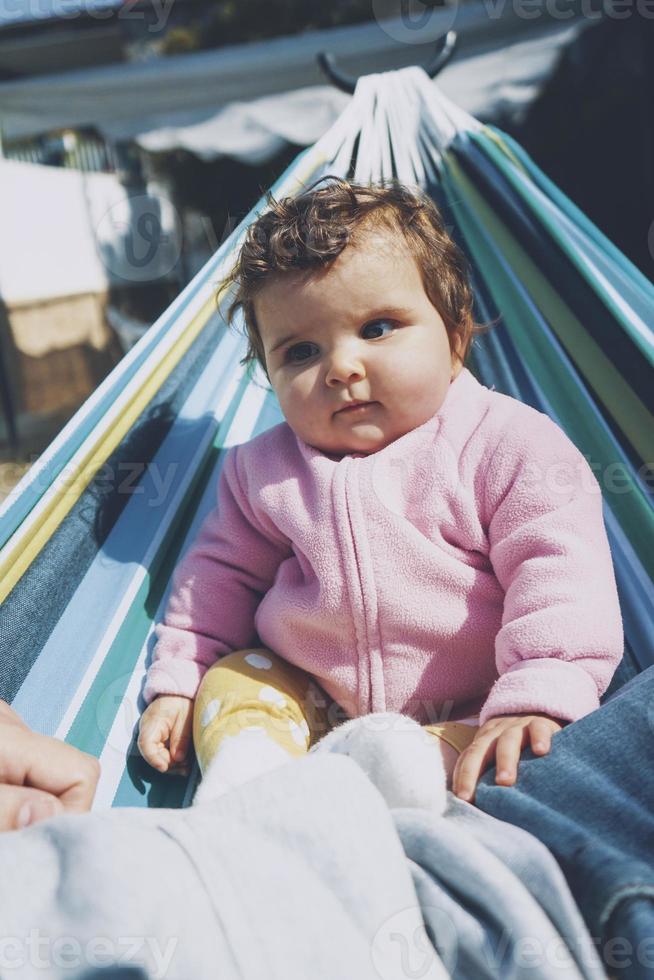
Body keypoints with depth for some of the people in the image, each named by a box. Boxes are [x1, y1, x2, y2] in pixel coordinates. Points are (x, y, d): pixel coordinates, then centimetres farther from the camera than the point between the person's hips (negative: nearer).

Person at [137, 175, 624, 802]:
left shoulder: (507, 445, -11)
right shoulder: (263, 470, 3)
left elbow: (557, 572, -17)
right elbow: (223, 572, 13)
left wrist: (535, 702, -29)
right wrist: (176, 681, 9)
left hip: (462, 716, -4)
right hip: (311, 703, 5)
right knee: (229, 682, -11)